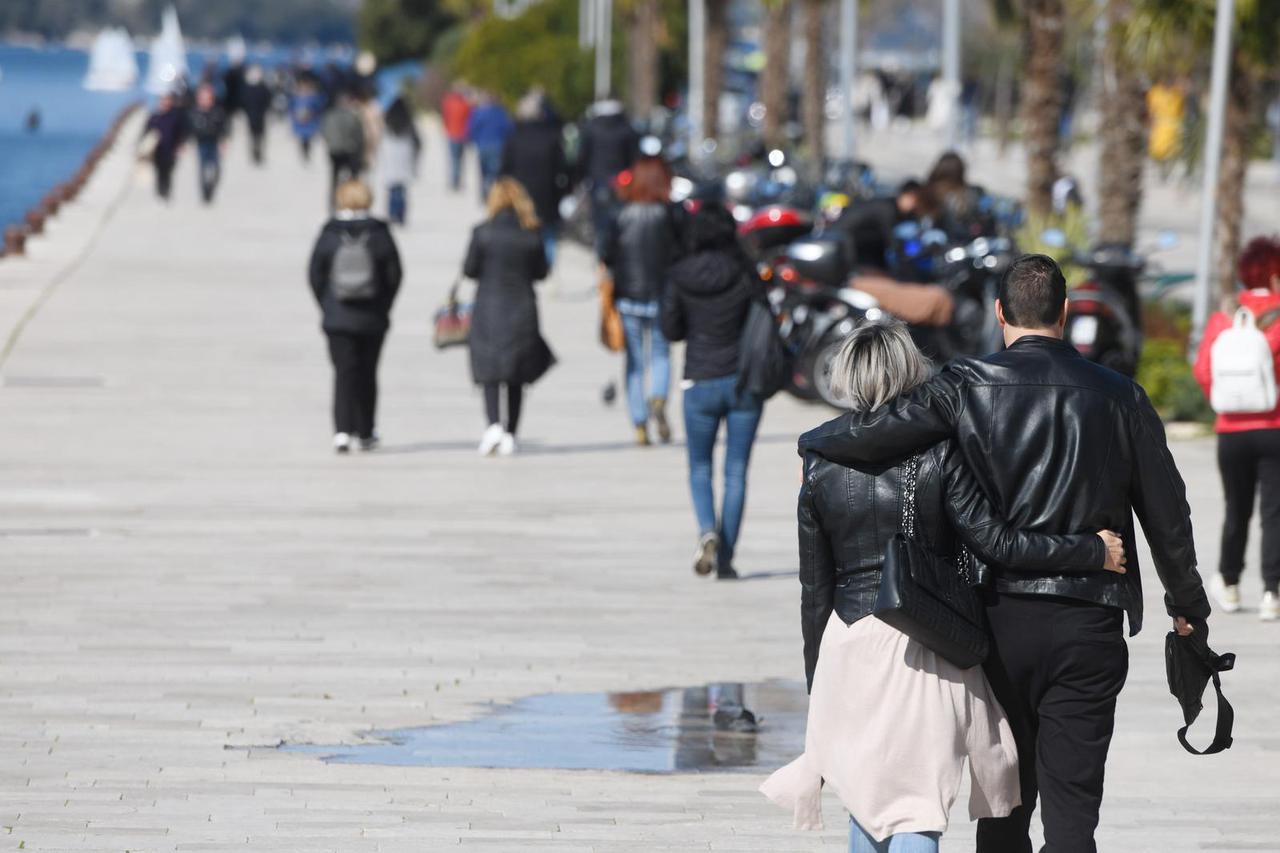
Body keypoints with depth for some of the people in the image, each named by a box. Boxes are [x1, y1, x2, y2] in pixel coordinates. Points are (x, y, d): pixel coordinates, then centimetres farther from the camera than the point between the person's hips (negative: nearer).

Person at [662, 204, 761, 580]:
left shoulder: (679, 277, -5)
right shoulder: (743, 274, -8)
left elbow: (671, 330, 1)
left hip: (700, 383, 0)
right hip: (744, 380, 0)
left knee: (699, 467, 15)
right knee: (736, 471, 6)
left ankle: (707, 530, -12)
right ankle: (725, 559, 2)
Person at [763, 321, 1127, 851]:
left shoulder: (821, 469, 1)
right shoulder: (937, 454, -8)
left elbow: (814, 591, 5)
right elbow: (996, 543, -14)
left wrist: (817, 685, 14)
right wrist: (1095, 552, -6)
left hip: (848, 648, 3)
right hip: (926, 649, -3)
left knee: (866, 806, 16)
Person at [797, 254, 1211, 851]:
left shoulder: (969, 386, -5)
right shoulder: (1118, 396, 2)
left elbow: (870, 433, -14)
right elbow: (1167, 514, 9)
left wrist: (810, 443, 9)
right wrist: (1188, 605, 24)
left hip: (1002, 618, 0)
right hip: (1089, 623, 0)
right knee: (1071, 803, -1)